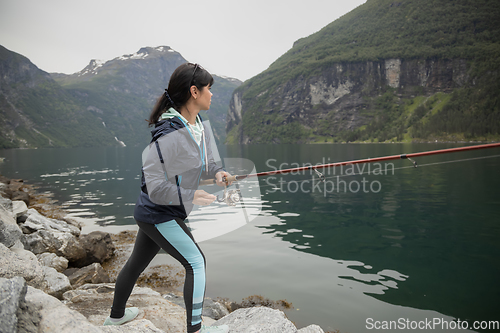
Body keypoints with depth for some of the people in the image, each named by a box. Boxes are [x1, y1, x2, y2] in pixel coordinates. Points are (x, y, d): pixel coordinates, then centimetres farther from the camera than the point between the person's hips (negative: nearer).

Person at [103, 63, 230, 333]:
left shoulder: (199, 126, 2)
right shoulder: (170, 133, -27)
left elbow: (203, 161, 16)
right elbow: (154, 184, -27)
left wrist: (217, 172, -4)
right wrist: (189, 196, -25)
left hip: (152, 213, 10)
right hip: (158, 213, -10)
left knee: (137, 262, 24)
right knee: (196, 262, -6)